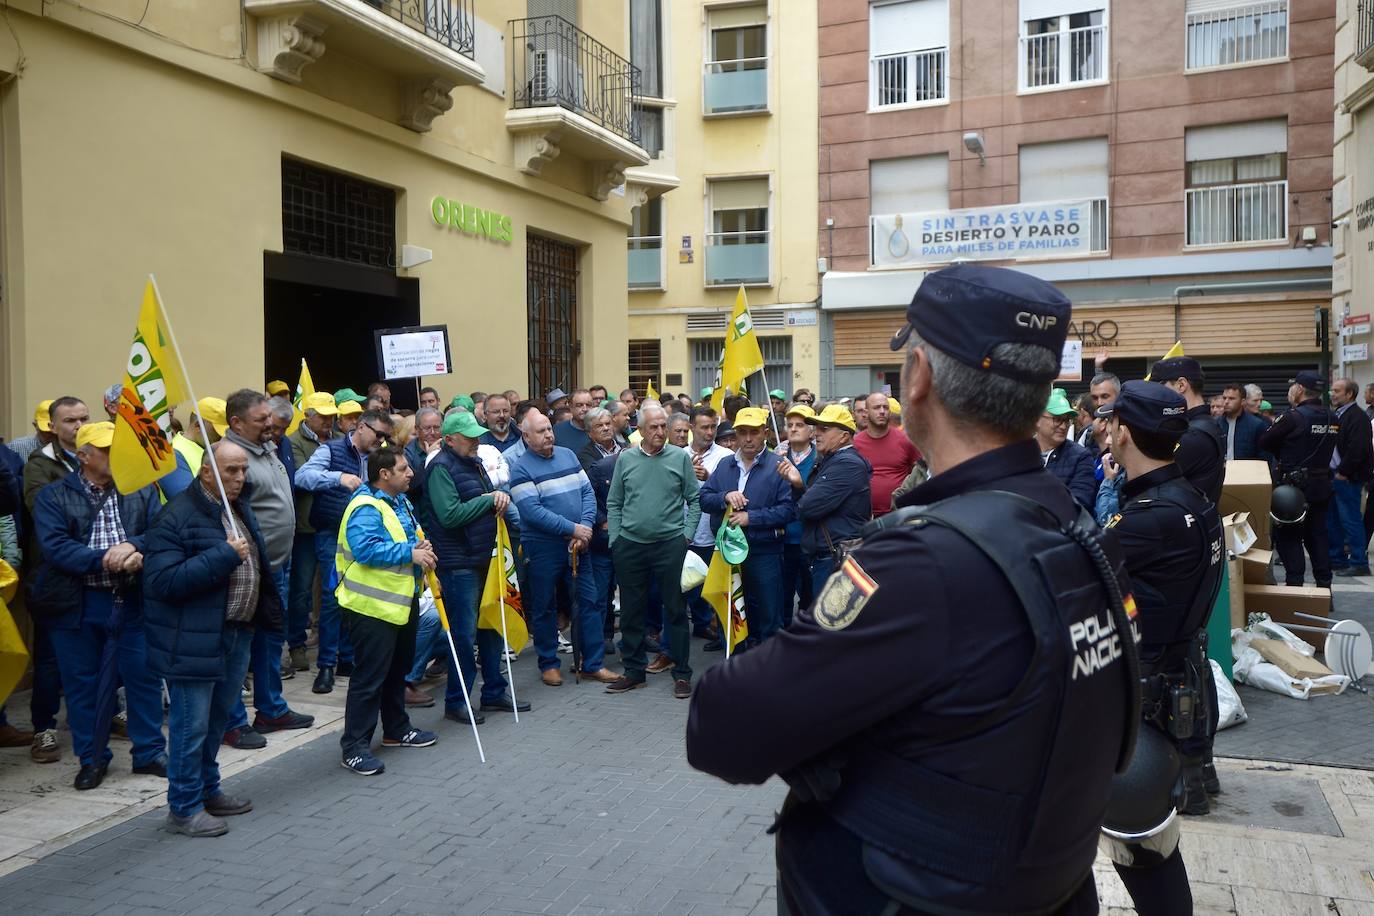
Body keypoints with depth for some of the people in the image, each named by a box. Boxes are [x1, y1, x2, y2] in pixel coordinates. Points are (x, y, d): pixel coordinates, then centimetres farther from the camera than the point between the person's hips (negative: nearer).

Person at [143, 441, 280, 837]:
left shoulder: (240, 509, 11)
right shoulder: (177, 517, -17)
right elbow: (163, 581, -26)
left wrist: (266, 613, 17)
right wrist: (225, 555, -26)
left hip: (237, 634, 9)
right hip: (193, 640, -8)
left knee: (217, 719, 20)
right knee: (191, 725, 1)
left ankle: (208, 790, 35)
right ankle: (184, 808, 15)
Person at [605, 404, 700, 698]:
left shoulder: (680, 457, 0)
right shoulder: (625, 459, 5)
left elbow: (695, 500, 2)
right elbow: (614, 503, 9)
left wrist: (687, 534, -5)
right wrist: (615, 538, 2)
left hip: (671, 544, -2)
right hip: (630, 545, 2)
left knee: (676, 610, 3)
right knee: (631, 611, 10)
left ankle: (682, 673, 13)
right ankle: (634, 671, 22)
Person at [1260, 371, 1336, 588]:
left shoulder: (1294, 417, -17)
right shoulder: (1332, 418, 6)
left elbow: (1264, 442, -11)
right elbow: (1324, 447, 15)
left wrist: (1282, 453, 7)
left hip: (1297, 485, -7)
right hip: (1322, 484, 7)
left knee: (1287, 535, 0)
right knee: (1317, 533, 14)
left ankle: (1294, 583, -3)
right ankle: (1324, 584, 17)